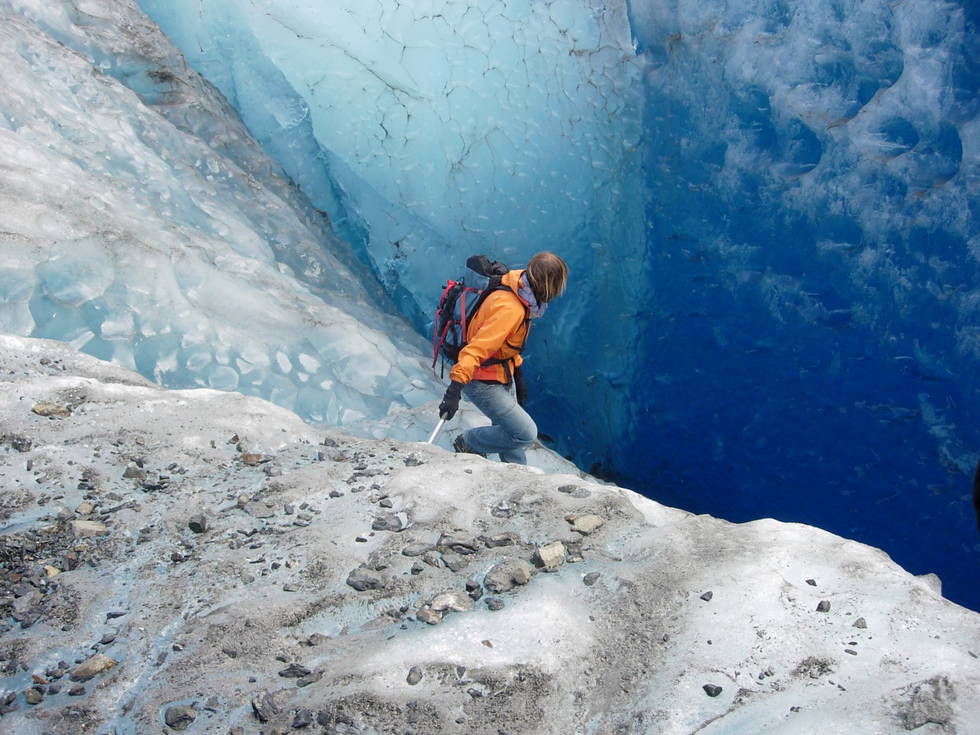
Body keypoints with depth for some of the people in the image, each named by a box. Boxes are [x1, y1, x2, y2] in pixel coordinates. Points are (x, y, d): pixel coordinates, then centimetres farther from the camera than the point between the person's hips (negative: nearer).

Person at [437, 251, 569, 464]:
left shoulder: (519, 299, 2)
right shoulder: (509, 309, -29)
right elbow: (477, 348, -36)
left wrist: (519, 379, 25)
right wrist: (455, 389, -43)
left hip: (503, 377, 10)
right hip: (484, 383, -10)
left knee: (508, 432, 18)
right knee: (526, 433, -10)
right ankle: (468, 443, 6)